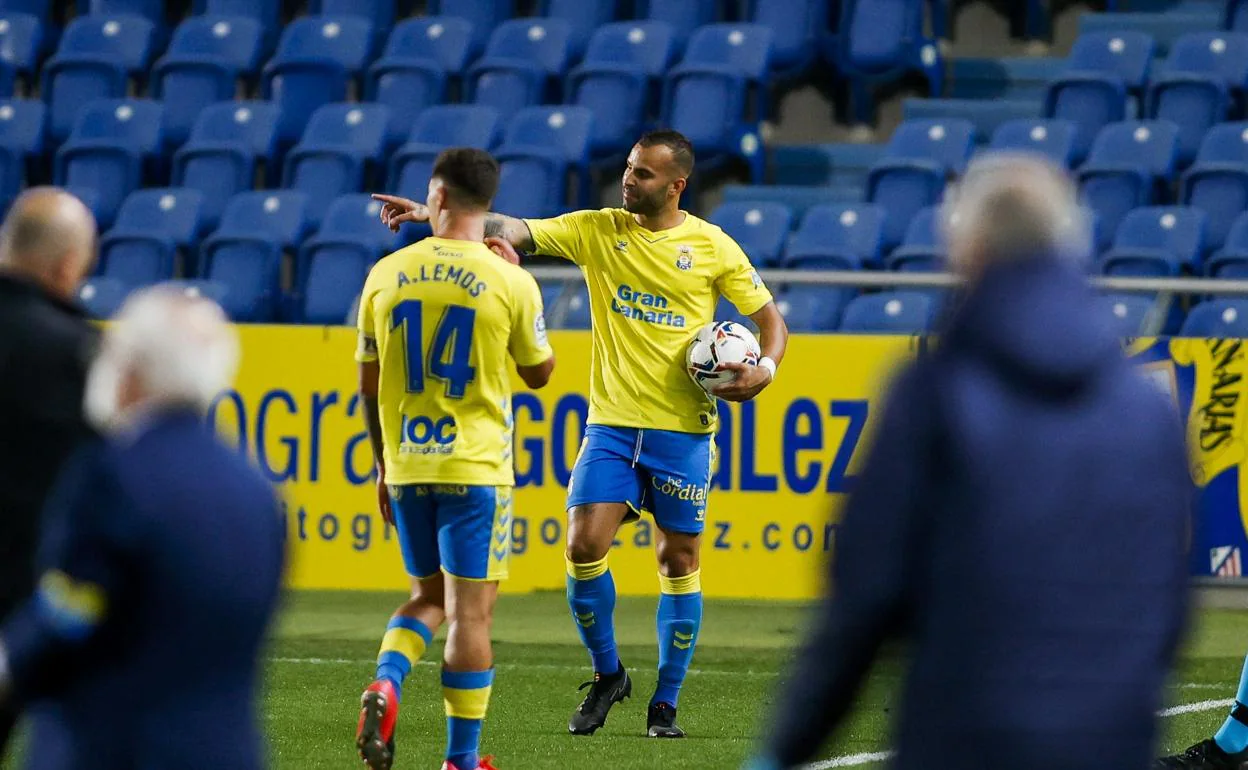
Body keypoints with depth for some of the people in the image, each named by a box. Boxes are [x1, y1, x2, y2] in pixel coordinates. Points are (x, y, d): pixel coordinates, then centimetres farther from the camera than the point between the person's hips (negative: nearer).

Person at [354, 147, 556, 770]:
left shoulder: (386, 275, 1)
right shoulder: (510, 283, -8)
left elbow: (369, 385, 8)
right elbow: (539, 373, 8)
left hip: (406, 465, 3)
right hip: (476, 468, -3)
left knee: (429, 596, 19)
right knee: (470, 608, 3)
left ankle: (386, 683, -8)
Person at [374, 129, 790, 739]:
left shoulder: (713, 248, -1)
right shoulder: (598, 230, 3)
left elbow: (771, 319, 7)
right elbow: (514, 231, -7)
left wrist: (765, 369, -13)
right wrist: (432, 217, -19)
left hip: (683, 431, -2)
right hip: (612, 423, 2)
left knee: (679, 561, 2)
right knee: (583, 547, -10)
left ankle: (665, 705, 13)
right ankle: (607, 675, 13)